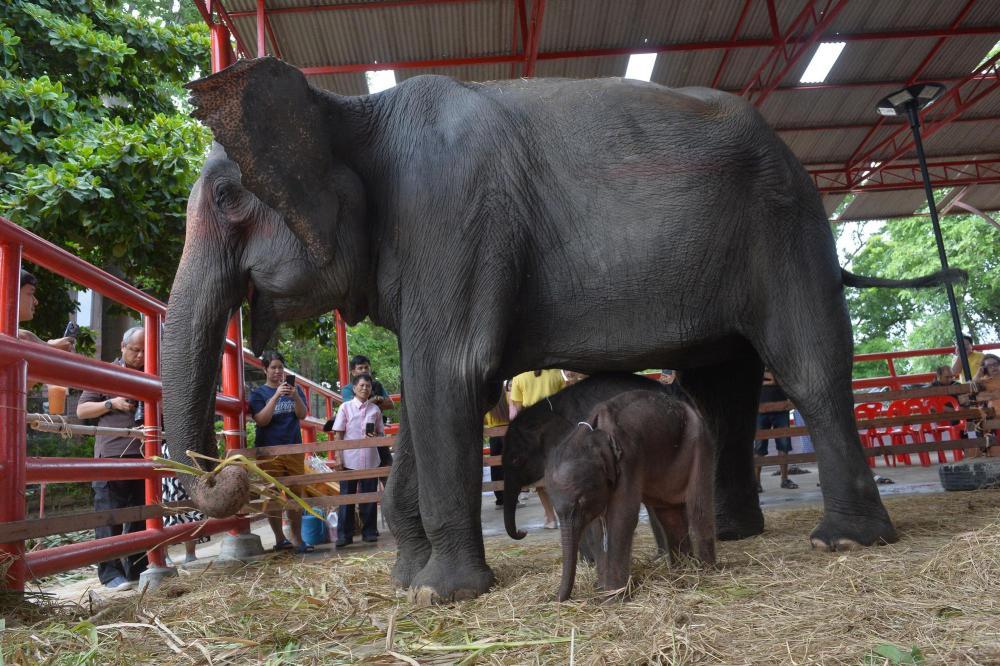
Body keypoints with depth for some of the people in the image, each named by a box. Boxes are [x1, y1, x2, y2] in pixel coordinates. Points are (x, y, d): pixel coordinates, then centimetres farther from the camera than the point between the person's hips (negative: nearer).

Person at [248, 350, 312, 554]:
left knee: (296, 493, 3)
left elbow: (302, 415, -2)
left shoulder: (294, 388, 9)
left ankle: (297, 538, 9)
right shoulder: (259, 393, 1)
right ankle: (280, 539, 9)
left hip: (294, 449, 2)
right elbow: (261, 420, -12)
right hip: (269, 451, -2)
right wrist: (277, 395, -21)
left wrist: (295, 395, -21)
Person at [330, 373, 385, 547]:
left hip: (370, 459, 2)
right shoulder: (345, 407, 2)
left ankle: (369, 532, 18)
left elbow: (381, 433, 14)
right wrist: (338, 457, -6)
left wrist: (375, 436, -9)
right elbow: (338, 434, 1)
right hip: (349, 459, -2)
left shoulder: (375, 409, 7)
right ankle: (344, 535, 9)